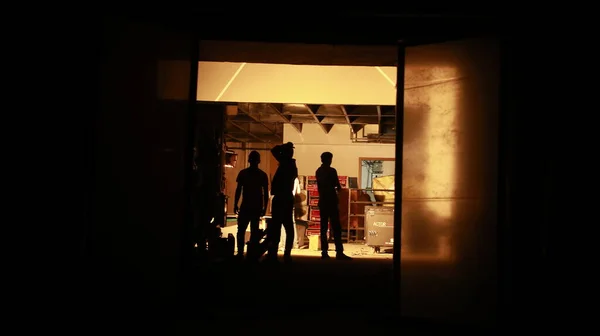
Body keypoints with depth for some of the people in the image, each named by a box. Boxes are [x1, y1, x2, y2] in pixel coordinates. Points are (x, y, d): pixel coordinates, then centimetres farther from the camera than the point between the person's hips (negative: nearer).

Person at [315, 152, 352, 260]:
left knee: (324, 227, 6)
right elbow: (338, 187, -3)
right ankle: (339, 252, -12)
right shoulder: (331, 171, -9)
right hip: (331, 201, -7)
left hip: (322, 202, 7)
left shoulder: (318, 171, 11)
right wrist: (337, 188, 19)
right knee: (336, 227, -8)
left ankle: (324, 252, 3)